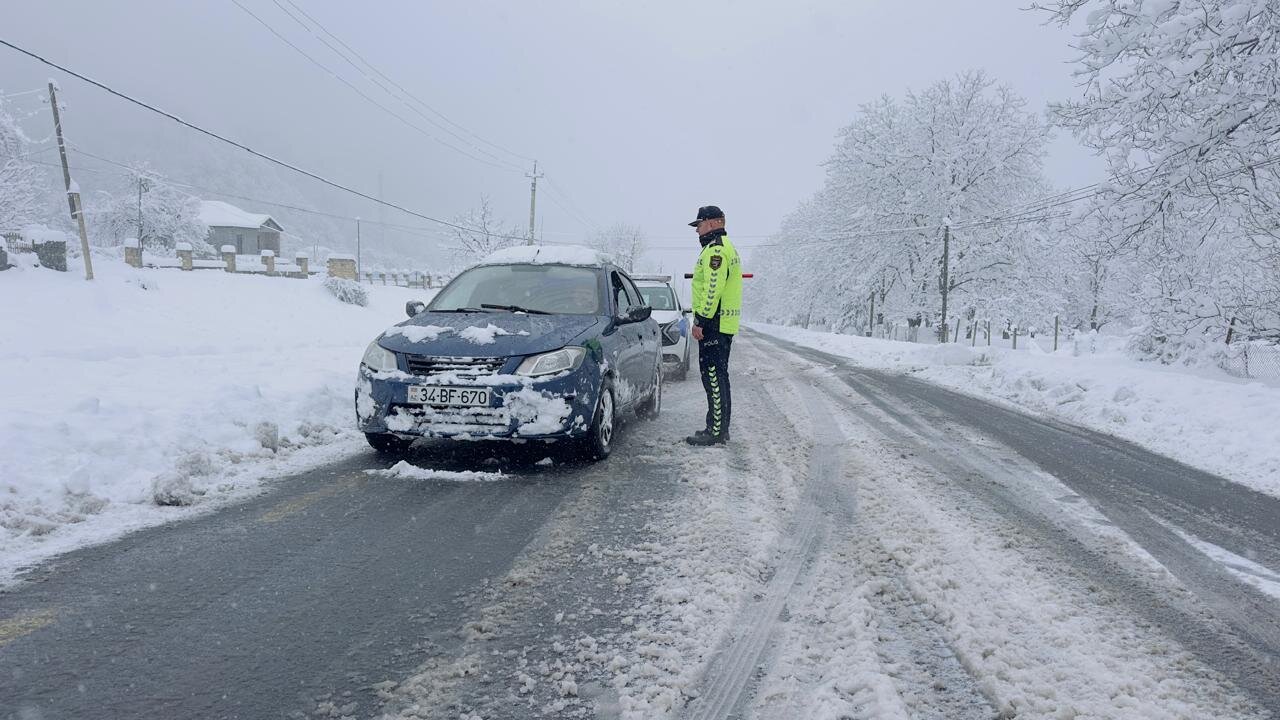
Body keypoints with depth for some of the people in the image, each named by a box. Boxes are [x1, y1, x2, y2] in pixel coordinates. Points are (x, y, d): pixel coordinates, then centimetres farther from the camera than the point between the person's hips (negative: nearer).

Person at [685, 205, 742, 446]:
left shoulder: (715, 249, -13)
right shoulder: (727, 247, 22)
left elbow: (713, 289, -22)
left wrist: (700, 320, -20)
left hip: (713, 324, -11)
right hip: (725, 324, 11)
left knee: (713, 377, -9)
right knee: (718, 377, 14)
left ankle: (716, 432, -7)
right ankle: (718, 428, 21)